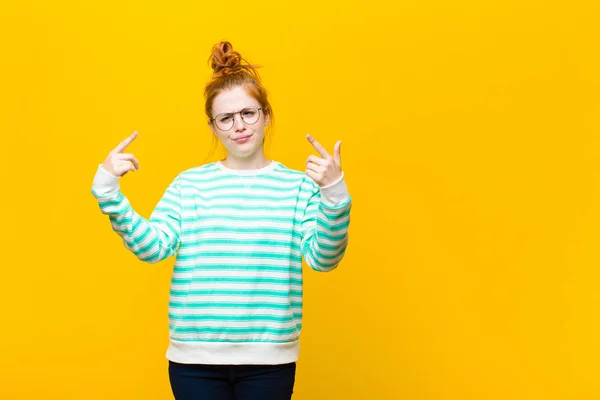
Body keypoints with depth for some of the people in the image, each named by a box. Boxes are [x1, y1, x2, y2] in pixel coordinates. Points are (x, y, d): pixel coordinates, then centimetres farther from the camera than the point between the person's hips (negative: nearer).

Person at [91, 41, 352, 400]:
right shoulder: (189, 184, 6)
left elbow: (323, 259, -8)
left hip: (269, 360, -1)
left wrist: (334, 194, -22)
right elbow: (152, 247, -3)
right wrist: (107, 190, -11)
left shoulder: (297, 185, 2)